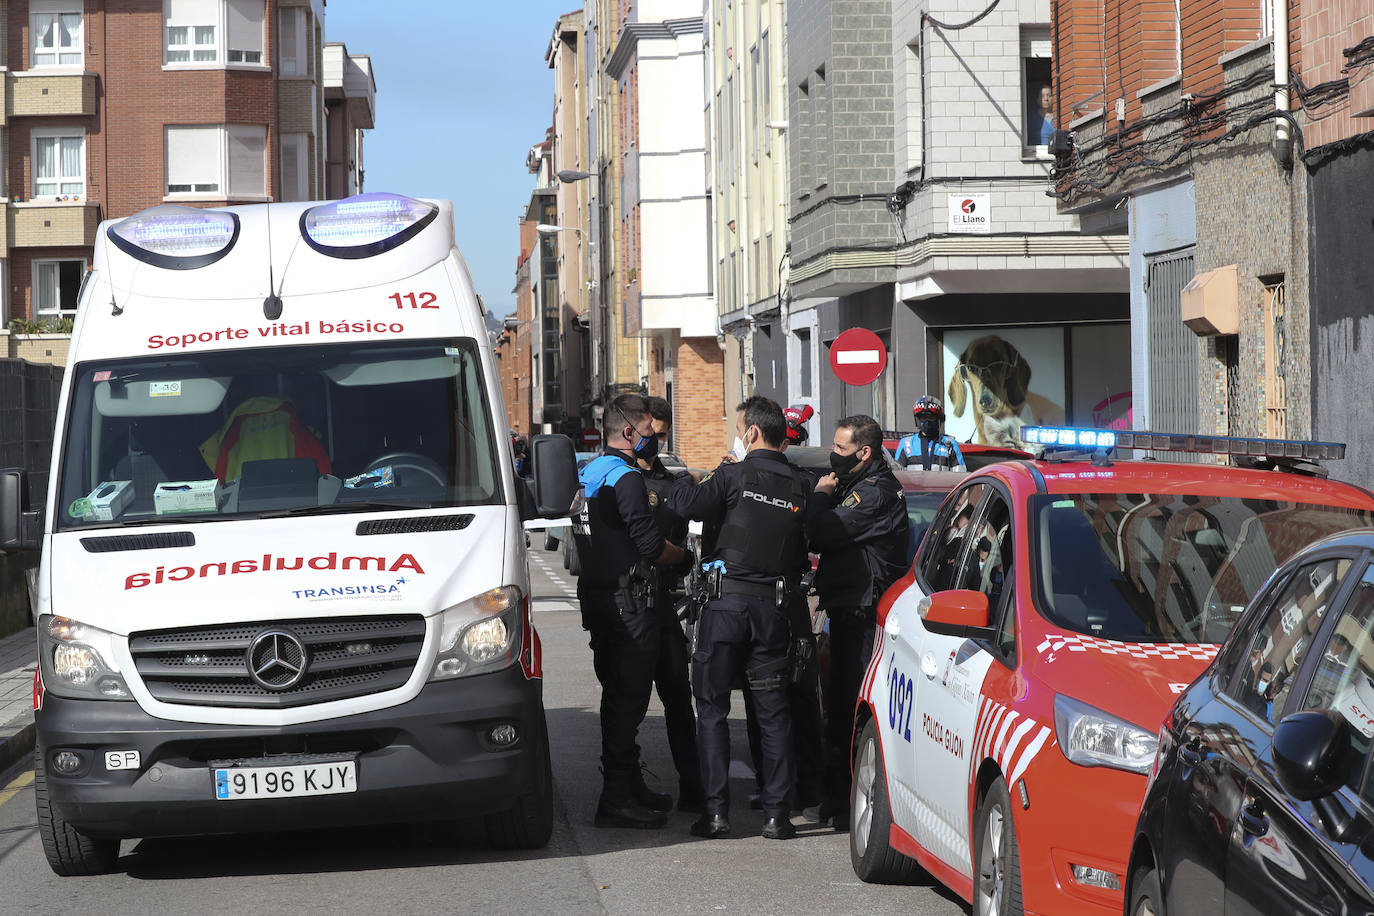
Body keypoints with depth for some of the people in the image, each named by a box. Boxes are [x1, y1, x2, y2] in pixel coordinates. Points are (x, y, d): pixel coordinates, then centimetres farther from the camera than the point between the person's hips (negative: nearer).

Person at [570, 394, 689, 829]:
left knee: (618, 694, 17)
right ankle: (617, 800, -6)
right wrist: (683, 555, -2)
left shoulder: (587, 473, 16)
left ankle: (628, 785, 26)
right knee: (628, 697, -7)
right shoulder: (626, 477, -16)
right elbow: (650, 544, -21)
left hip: (595, 594, 10)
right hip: (627, 601, -10)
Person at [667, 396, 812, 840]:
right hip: (774, 604, 3)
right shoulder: (799, 486, 6)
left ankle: (716, 811, 0)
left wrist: (685, 485, 3)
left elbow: (688, 504, -17)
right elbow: (803, 552, 10)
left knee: (712, 707, 5)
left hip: (728, 599, -3)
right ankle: (776, 813, 7)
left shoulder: (735, 476, -7)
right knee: (773, 711, 10)